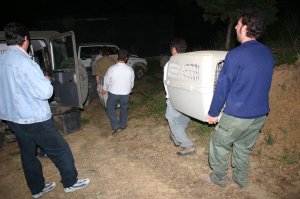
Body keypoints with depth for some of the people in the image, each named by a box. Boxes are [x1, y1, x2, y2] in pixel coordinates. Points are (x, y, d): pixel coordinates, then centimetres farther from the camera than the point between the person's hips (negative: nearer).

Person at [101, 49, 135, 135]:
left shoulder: (112, 68, -17)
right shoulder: (130, 69, -11)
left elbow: (107, 80, -3)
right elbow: (132, 82, 3)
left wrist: (104, 89, 15)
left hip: (113, 93, -2)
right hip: (125, 93, 2)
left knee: (110, 108, 16)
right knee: (124, 109, 20)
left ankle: (115, 126, 9)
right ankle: (123, 125, 35)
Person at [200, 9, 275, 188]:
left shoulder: (236, 55, -18)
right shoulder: (268, 54, 5)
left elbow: (222, 86, -15)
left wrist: (213, 113, -4)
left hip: (237, 115, -7)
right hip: (260, 115, 7)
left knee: (219, 145, 15)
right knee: (244, 148, 23)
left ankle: (219, 178, 30)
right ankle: (241, 179, 39)